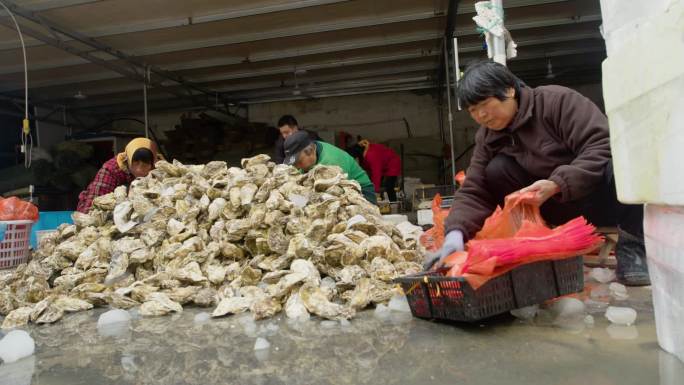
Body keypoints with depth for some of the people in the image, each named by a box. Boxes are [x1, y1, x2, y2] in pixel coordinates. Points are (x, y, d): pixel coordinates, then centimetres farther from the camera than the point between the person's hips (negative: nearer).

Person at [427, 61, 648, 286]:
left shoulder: (556, 100, -17)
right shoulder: (487, 138, -2)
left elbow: (604, 145, -24)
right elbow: (473, 192, -9)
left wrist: (557, 183, -35)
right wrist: (456, 232, -27)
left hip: (604, 198, -3)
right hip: (565, 208, 4)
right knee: (496, 170, -17)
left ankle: (631, 244, -12)